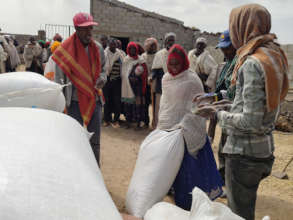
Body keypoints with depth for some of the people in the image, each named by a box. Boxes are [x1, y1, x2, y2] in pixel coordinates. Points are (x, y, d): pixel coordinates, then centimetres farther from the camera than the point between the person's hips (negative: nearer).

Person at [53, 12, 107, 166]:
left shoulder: (98, 49, 4)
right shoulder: (65, 50, -8)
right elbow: (59, 80, -5)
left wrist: (102, 78, -7)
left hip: (95, 100, 4)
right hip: (75, 102, -4)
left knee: (95, 142, 11)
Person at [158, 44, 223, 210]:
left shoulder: (192, 80, -11)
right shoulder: (166, 78, 8)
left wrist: (182, 126, -19)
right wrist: (162, 125, 16)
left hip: (186, 132, -6)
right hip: (168, 130, 6)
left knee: (187, 167, 1)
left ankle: (187, 204, 15)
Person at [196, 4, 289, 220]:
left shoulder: (252, 64, -21)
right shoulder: (275, 56, 7)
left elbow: (251, 121, -24)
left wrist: (217, 114, -11)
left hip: (244, 153, -9)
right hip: (264, 148, 9)